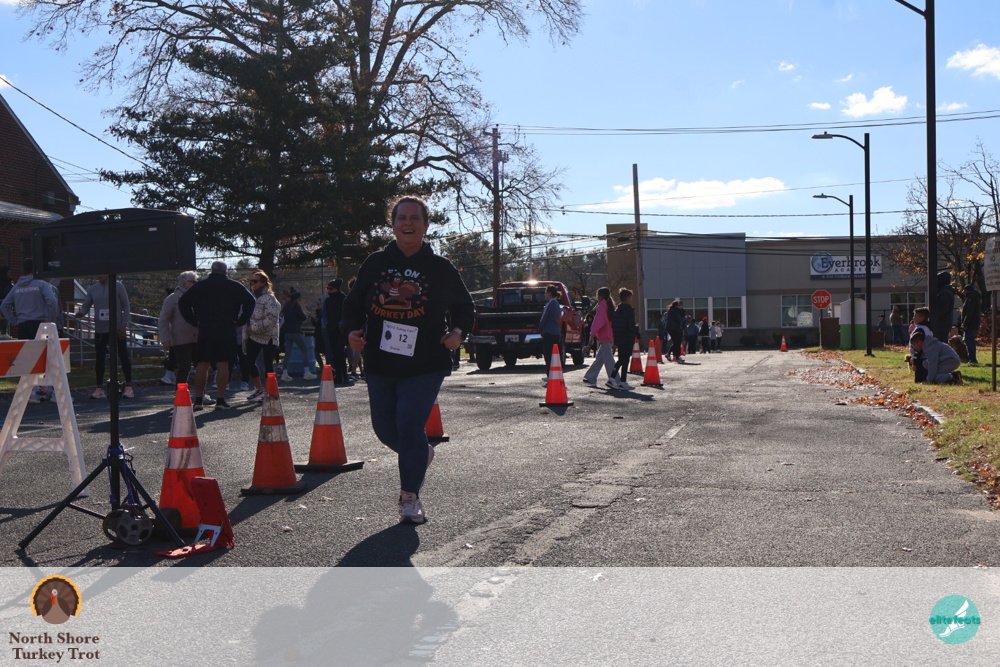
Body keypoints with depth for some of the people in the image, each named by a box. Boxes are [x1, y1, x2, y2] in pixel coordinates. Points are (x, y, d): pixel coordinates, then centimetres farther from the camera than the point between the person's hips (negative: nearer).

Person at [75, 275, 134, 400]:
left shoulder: (118, 286, 0)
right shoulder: (93, 289, 9)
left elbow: (126, 306, -1)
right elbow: (86, 305, 7)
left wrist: (124, 325, -9)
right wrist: (81, 312, -17)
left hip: (116, 329, -3)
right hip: (100, 329, 4)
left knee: (124, 357, -3)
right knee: (99, 358, 5)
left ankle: (129, 387, 1)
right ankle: (99, 388, 11)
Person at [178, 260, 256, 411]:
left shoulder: (200, 286, 10)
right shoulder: (234, 286, 6)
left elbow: (183, 302, 6)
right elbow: (250, 301, -2)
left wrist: (195, 321, 9)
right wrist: (240, 321, 1)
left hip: (205, 330, 1)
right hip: (227, 332, -1)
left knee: (202, 365, 5)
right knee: (223, 365, 0)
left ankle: (198, 399, 4)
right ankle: (221, 400, -2)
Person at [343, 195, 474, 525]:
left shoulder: (441, 268, 2)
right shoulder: (374, 263, 7)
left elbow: (465, 307, 12)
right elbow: (354, 304, 14)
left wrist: (458, 331, -7)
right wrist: (353, 331, -5)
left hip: (424, 367, -4)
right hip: (379, 365, 4)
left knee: (410, 426, -12)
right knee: (385, 428, 9)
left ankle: (410, 497, 2)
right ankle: (421, 454, 41)